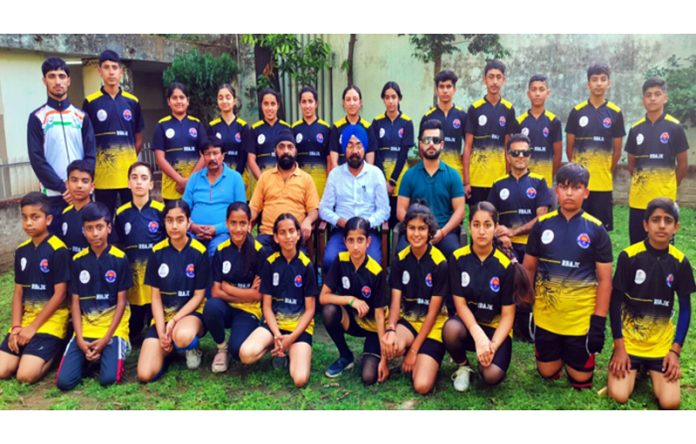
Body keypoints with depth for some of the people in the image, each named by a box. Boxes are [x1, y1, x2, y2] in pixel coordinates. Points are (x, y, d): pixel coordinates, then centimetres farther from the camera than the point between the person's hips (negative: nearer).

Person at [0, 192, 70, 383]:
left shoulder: (58, 250, -13)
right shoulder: (21, 251, 8)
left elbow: (59, 295, -13)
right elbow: (18, 292, 9)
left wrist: (33, 328, -13)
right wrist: (16, 327, -3)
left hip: (52, 317, -6)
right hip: (26, 317, 6)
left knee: (26, 375, -19)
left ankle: (56, 347, 6)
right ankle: (32, 349, 16)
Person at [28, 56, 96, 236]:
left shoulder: (81, 116, 10)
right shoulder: (37, 118, 3)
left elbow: (91, 155, 5)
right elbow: (37, 160, -4)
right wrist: (63, 187, -12)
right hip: (53, 194, -2)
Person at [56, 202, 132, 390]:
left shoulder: (119, 259, -5)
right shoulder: (78, 260, 3)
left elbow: (121, 302, -5)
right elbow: (75, 302, 4)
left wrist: (105, 339, -13)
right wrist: (80, 339, -8)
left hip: (113, 328, -3)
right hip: (85, 329, 3)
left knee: (109, 379, -22)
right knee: (64, 381, -13)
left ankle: (119, 348, 8)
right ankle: (89, 355, 15)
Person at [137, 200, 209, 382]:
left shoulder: (199, 252, -9)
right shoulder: (157, 252, -3)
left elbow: (198, 296, -6)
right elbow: (156, 296, -1)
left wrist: (174, 321, -18)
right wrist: (161, 332, -11)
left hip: (190, 312, -2)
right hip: (163, 315, 3)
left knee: (183, 337, -40)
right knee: (145, 374, -16)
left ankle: (192, 346, -2)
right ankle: (170, 348, 15)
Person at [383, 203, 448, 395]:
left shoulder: (440, 263, -16)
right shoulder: (400, 259, -3)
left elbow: (433, 311, -14)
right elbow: (396, 300, -6)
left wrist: (414, 350, -15)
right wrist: (390, 329, -27)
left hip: (433, 325, -3)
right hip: (407, 319, 3)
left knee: (422, 386, -21)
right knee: (391, 346, -33)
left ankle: (422, 357, 13)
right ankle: (408, 357, 5)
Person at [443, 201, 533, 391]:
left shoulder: (506, 264, -13)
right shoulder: (458, 258, -11)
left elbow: (508, 315, -9)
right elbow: (460, 303, -12)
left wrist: (493, 345, -23)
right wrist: (479, 336, -26)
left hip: (495, 328, -1)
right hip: (467, 323, 1)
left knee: (492, 375, -26)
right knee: (451, 329, -36)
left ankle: (483, 357, 12)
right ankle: (462, 366, -2)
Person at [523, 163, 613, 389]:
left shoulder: (596, 230, -8)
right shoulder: (542, 224, -3)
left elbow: (604, 280, -5)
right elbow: (528, 268, 5)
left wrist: (599, 323, -9)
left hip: (582, 319, -1)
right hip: (545, 316, 2)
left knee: (581, 380, 8)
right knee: (548, 374, 14)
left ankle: (573, 354, 37)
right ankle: (559, 353, 43)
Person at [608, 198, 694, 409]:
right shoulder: (629, 256, -14)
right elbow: (616, 301, -8)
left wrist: (675, 350, -5)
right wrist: (619, 347, -10)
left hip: (662, 344, 2)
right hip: (629, 340, -2)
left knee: (670, 402, -12)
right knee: (618, 396, -15)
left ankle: (651, 370, 19)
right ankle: (635, 368, 17)